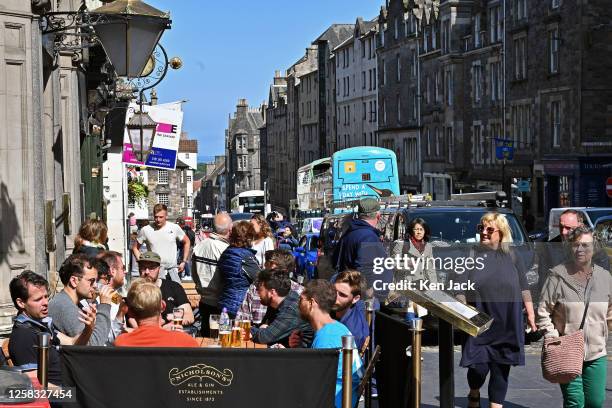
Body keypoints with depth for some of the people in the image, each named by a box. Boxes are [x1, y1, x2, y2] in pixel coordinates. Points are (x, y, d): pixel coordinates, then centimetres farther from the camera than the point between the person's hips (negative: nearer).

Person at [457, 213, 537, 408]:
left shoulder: (512, 257, 9)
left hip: (507, 326, 2)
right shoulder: (471, 255, 2)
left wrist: (530, 314, 8)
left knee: (501, 369, 5)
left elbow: (524, 289, 12)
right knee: (479, 367, -6)